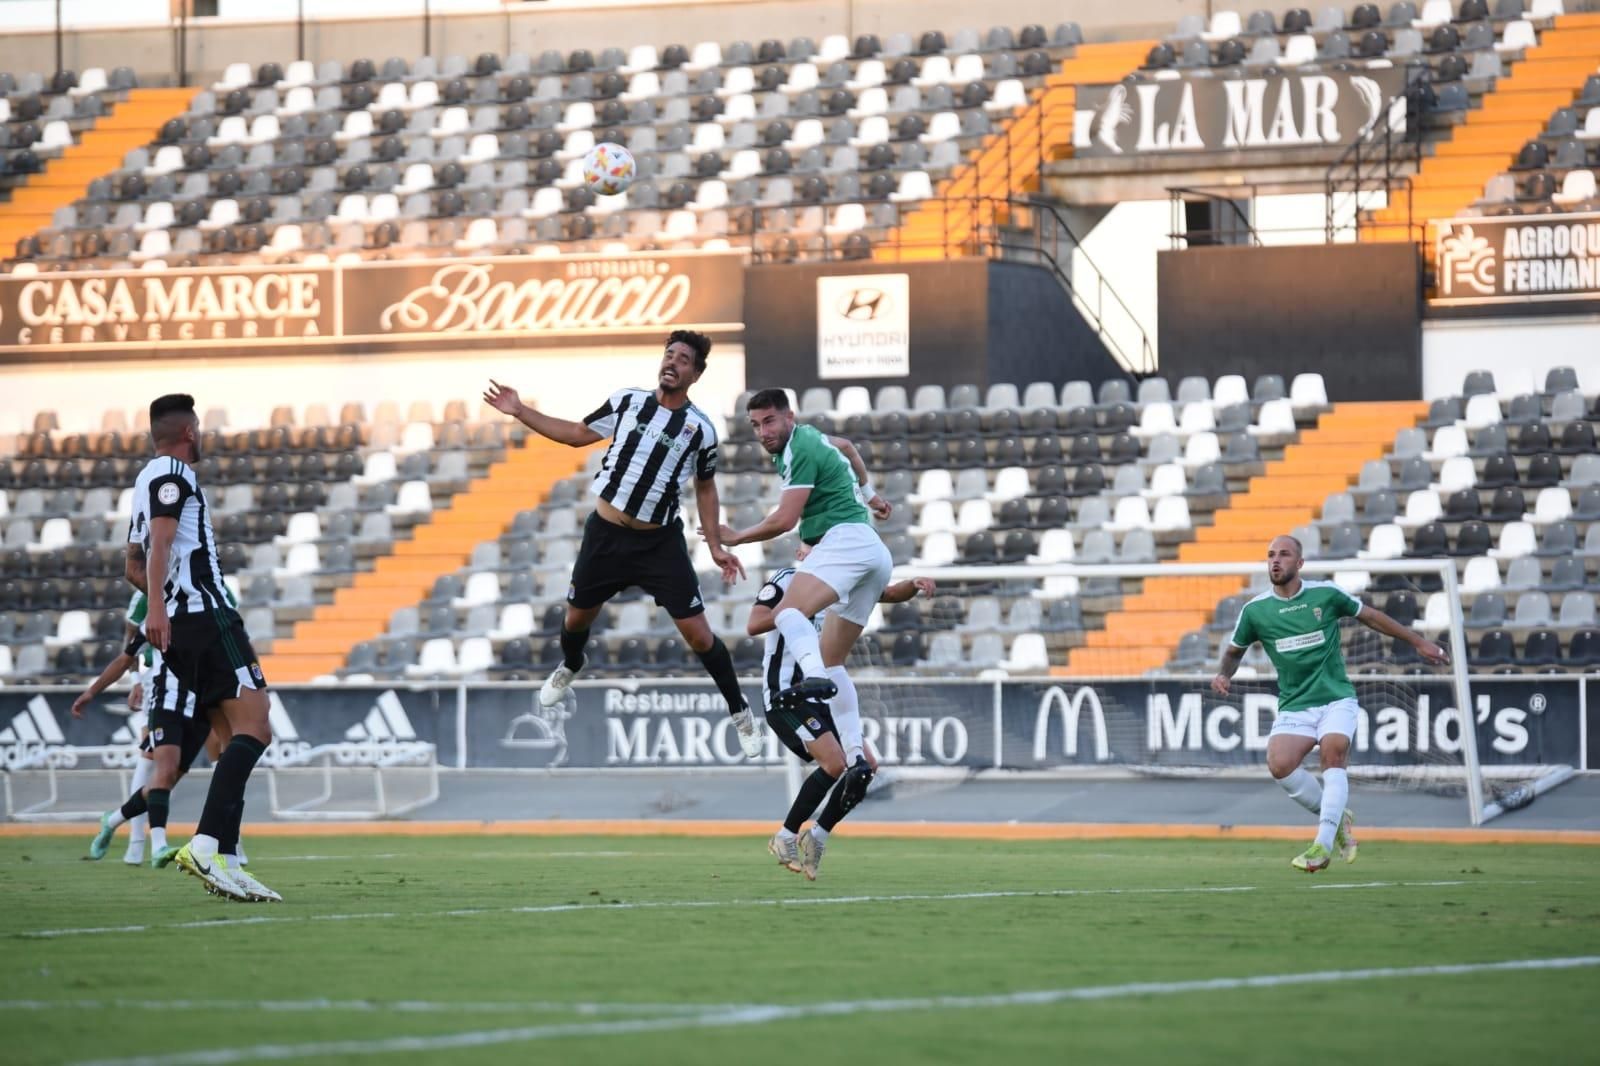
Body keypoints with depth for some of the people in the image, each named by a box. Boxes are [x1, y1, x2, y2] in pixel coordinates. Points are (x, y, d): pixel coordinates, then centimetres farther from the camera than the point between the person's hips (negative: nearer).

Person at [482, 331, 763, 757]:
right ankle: (568, 670, 52)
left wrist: (715, 546, 2)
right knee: (577, 617, 18)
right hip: (605, 534, 2)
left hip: (660, 543, -2)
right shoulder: (627, 402, -4)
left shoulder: (701, 430, -8)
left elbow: (705, 487, 7)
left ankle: (741, 714, 6)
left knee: (697, 633, -8)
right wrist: (520, 412, 4)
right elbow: (578, 434, 9)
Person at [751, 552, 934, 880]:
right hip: (786, 695, -8)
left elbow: (891, 595, 18)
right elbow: (754, 625, -22)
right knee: (834, 762, -23)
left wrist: (915, 585, -3)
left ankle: (817, 837, 9)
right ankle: (786, 837, -9)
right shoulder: (786, 581, -8)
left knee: (866, 766, -3)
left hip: (822, 698, 8)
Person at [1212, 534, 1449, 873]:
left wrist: (1418, 642, 17)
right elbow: (1234, 650, 19)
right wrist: (1223, 675, -4)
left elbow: (1370, 616, 13)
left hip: (1336, 699, -1)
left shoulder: (1326, 594, -1)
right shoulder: (1255, 611, 2)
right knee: (1279, 763, -25)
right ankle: (1336, 817, -1)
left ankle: (1323, 845, -31)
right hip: (1294, 707, 1)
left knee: (1333, 752, -28)